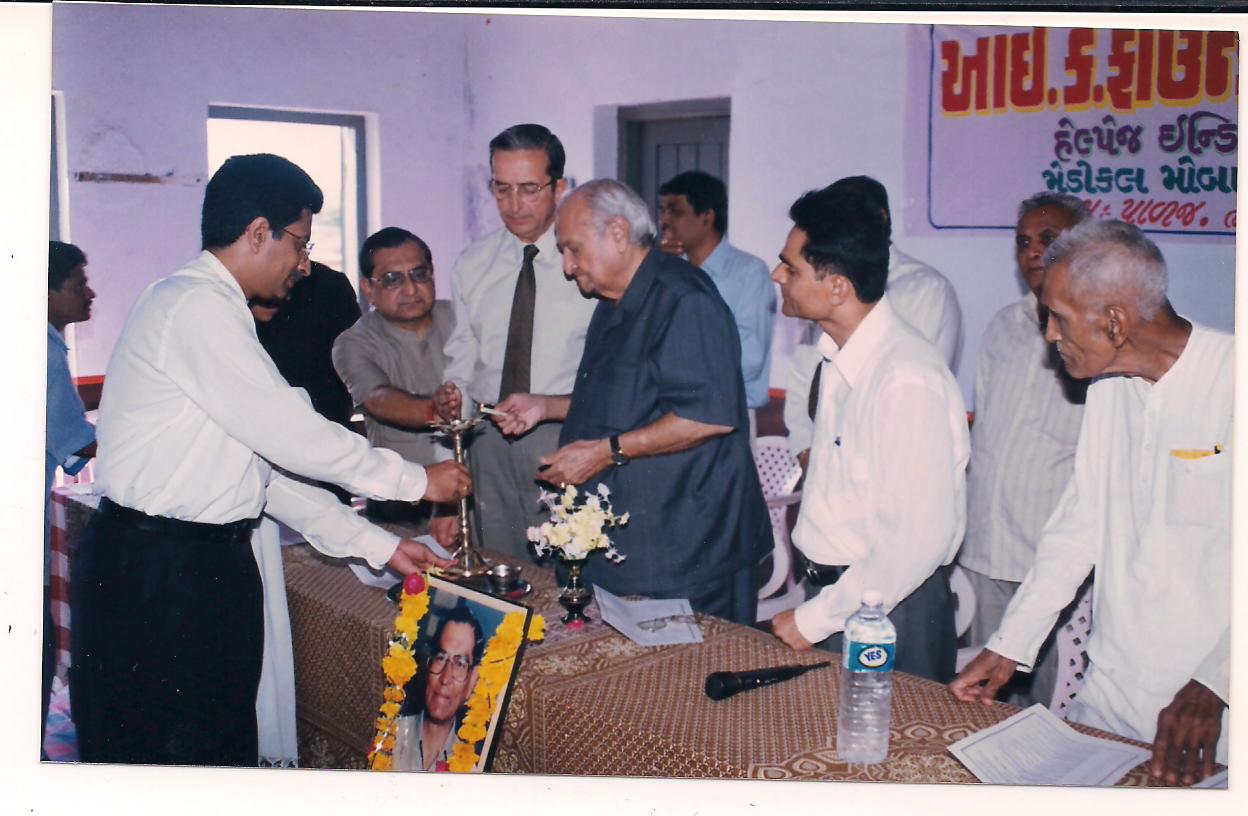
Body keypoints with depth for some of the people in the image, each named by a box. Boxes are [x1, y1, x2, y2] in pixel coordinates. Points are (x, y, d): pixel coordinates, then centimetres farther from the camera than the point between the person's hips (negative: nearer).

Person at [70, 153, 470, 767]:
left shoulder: (212, 311, 17)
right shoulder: (197, 306, -14)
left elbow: (267, 466, 16)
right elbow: (291, 435, -18)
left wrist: (377, 545, 13)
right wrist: (415, 480, -7)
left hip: (207, 565, 10)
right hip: (160, 572, -10)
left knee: (224, 744, 14)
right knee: (170, 754, -1)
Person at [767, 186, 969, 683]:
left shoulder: (908, 380, -24)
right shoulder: (839, 357, 4)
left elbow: (919, 540, -25)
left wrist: (815, 619, -18)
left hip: (886, 611, -8)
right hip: (830, 589, 8)